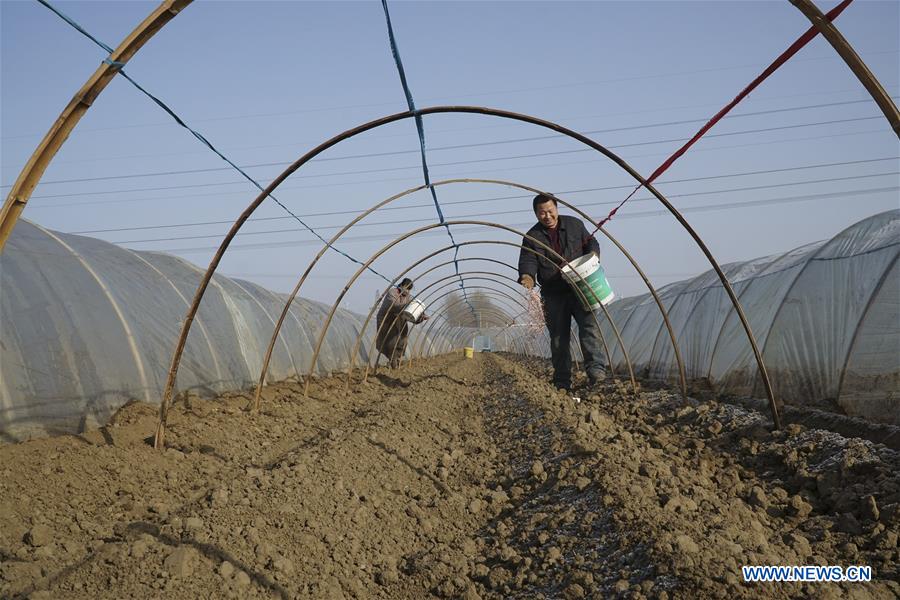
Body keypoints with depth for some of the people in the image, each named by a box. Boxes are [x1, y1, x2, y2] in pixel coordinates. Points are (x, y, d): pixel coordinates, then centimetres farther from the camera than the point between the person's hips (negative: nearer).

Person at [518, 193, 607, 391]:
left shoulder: (574, 224, 5)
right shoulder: (532, 237, 1)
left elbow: (590, 242, 14)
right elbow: (527, 262, -4)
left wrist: (593, 254, -9)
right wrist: (527, 276, -27)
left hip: (580, 288, 0)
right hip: (553, 295, 0)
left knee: (589, 324, -19)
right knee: (559, 338, 4)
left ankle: (594, 367, -19)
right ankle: (562, 381, 11)